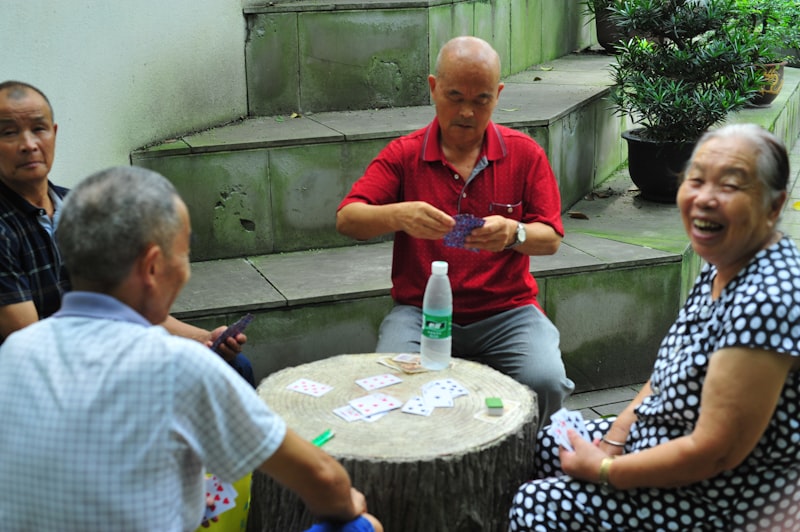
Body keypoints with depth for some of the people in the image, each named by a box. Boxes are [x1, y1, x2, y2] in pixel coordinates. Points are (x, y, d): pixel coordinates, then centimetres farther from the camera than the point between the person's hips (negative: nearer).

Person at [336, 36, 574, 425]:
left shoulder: (524, 153, 6)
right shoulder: (403, 155, 4)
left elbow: (550, 240, 1)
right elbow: (346, 220, -7)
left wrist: (514, 233, -23)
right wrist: (397, 215, -29)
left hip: (506, 311, 1)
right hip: (419, 309, 0)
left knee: (546, 382, -26)